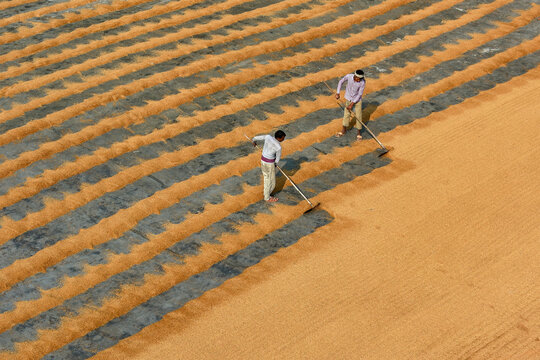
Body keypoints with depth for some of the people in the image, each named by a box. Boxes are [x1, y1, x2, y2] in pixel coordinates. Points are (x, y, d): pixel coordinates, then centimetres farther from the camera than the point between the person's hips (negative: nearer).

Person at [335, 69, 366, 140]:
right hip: (348, 98, 2)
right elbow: (341, 81, -4)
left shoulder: (363, 82, -28)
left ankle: (359, 132, 20)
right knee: (346, 114, 12)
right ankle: (343, 130, 30)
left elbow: (360, 94, -20)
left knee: (358, 116, 2)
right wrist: (338, 93, -4)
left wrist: (352, 104, -19)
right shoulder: (349, 76, -24)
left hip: (357, 100, -2)